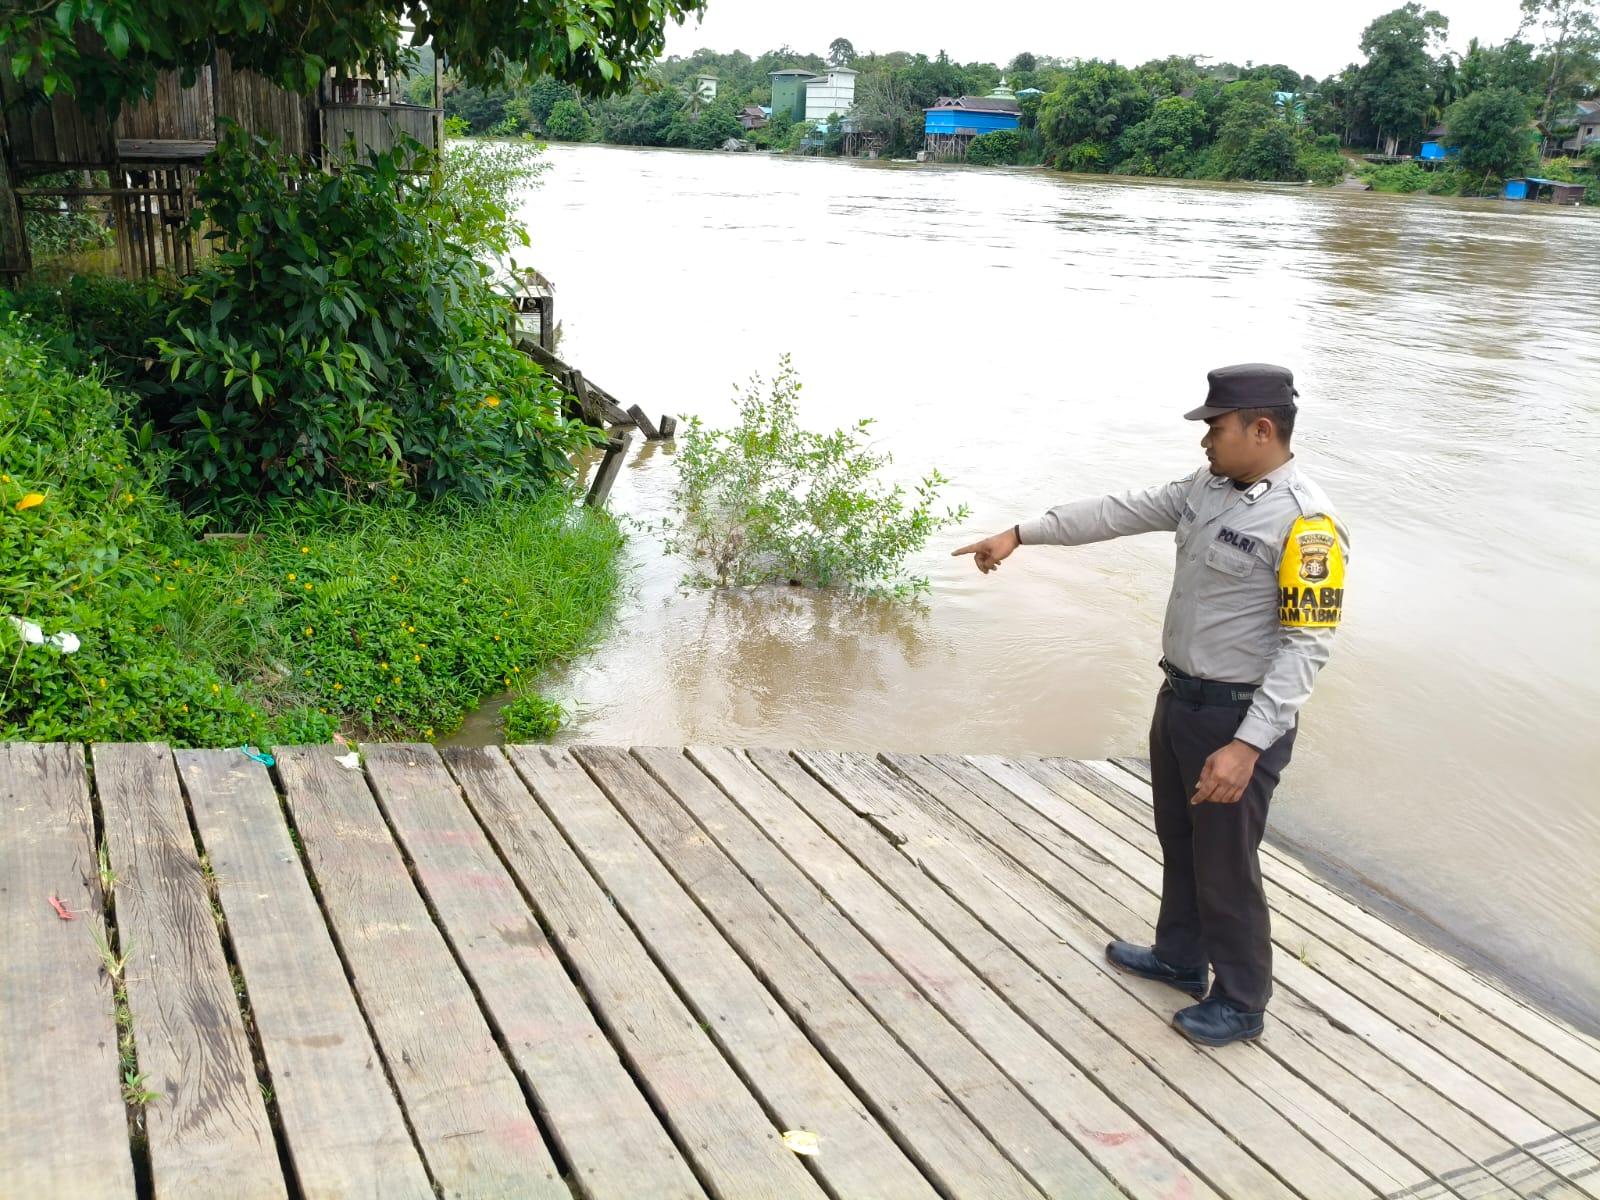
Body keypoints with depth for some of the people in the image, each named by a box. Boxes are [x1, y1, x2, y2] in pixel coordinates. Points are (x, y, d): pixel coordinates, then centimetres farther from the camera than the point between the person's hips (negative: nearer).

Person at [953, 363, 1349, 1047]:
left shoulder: (1304, 523, -23)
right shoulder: (1207, 488, 3)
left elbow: (1307, 644, -25)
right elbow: (1120, 513, 9)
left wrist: (1248, 744, -30)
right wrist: (1020, 535, 8)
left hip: (1239, 717, -8)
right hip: (1179, 698, 8)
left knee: (1225, 868, 7)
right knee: (1178, 841, 24)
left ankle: (1240, 1003, 28)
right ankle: (1179, 958, 45)